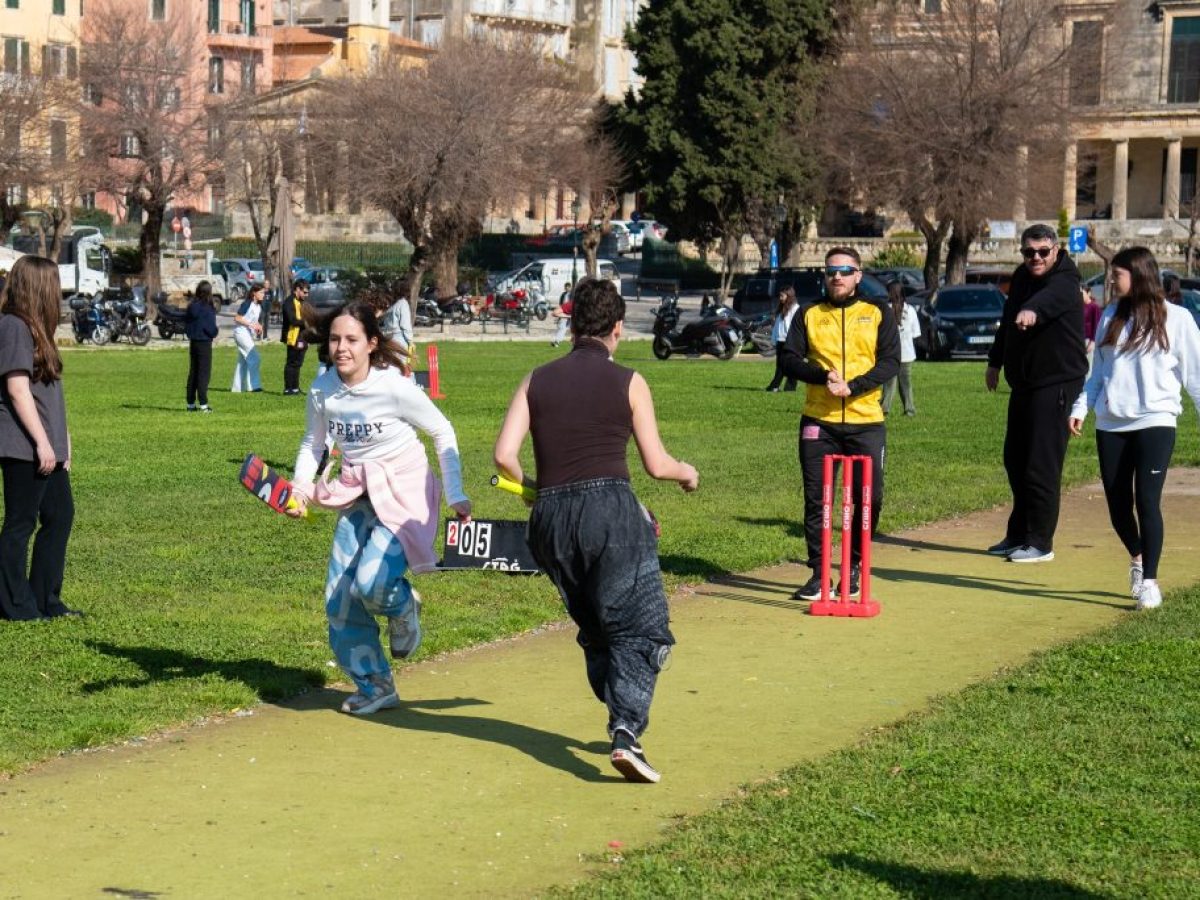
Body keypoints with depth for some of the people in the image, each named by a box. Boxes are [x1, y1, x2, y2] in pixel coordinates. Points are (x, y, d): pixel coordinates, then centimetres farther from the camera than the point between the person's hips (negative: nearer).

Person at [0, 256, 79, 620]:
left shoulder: (33, 328, 17)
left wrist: (60, 440, 19)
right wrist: (42, 442, -19)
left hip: (46, 448, 10)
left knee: (60, 516, 12)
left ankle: (45, 601, 19)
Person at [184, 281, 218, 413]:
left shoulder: (191, 306, 5)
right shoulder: (207, 308, -17)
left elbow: (186, 324, 10)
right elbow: (210, 326, -18)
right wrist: (216, 332, 1)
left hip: (193, 341, 7)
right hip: (204, 342, -7)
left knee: (193, 372, 13)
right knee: (204, 373, -3)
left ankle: (191, 404, 16)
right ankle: (203, 404, -6)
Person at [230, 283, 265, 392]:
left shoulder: (259, 307, 11)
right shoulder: (247, 304, -13)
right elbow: (237, 318, -16)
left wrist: (259, 328, 0)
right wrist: (251, 325, -20)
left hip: (249, 334, 9)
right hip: (241, 332, -9)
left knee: (243, 361, 11)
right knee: (254, 357, -15)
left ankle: (237, 387, 16)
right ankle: (254, 385, -16)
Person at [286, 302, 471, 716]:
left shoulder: (394, 387, -19)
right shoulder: (322, 389, -5)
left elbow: (443, 432, -7)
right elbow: (313, 443, 12)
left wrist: (456, 495, -8)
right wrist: (301, 488, -3)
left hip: (404, 489, -6)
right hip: (358, 495, 6)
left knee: (372, 581, -25)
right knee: (339, 597, 2)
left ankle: (404, 608, 14)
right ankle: (375, 686, 19)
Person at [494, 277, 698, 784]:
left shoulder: (537, 381, 10)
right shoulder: (628, 382, 3)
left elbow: (504, 455, 2)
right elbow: (656, 465, 4)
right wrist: (688, 472, 25)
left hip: (550, 517, 4)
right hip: (610, 507, -4)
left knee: (595, 630, 19)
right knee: (640, 628, -1)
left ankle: (625, 721, 24)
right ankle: (627, 732, -18)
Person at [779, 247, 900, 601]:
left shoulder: (878, 313, 6)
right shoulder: (809, 314, 10)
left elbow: (890, 361, -2)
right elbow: (789, 359, 3)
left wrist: (852, 386, -17)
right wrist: (824, 376, -16)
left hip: (866, 421, -1)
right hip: (818, 422, 1)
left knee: (870, 497, -2)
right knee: (815, 498, -1)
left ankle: (853, 567, 16)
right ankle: (818, 573, 7)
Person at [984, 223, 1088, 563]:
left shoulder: (1064, 284, -15)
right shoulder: (1021, 278, 10)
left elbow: (1049, 298, -40)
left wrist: (1033, 310, -61)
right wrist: (995, 361, 31)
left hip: (1056, 385, -9)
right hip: (1023, 383, 9)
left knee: (1041, 466, -9)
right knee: (1015, 459, 17)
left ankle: (1040, 544, 0)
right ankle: (1018, 535, 30)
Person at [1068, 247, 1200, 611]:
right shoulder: (1111, 317, 13)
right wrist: (1081, 408, 6)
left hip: (1155, 422, -4)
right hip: (1110, 425, 4)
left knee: (1147, 501, -12)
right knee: (1118, 503, 6)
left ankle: (1149, 581, -4)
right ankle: (1137, 557, 34)